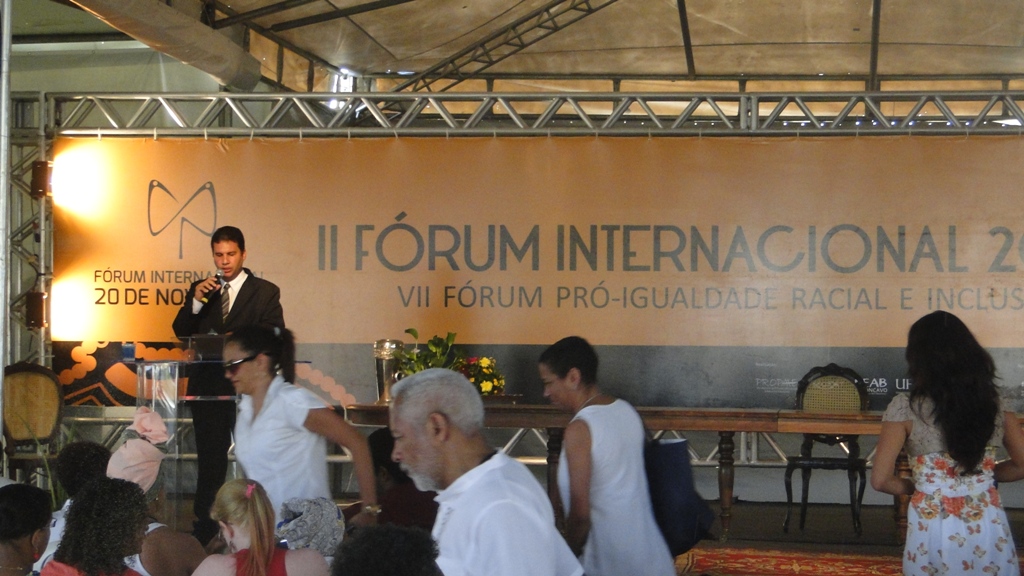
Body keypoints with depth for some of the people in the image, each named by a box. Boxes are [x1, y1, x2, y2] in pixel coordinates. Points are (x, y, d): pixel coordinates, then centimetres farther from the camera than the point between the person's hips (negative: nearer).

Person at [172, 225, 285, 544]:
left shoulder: (265, 292, 3)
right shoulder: (201, 289, 12)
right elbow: (181, 332, 4)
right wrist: (195, 302, -12)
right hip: (208, 386, 3)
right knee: (209, 462, 8)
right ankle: (205, 532, 14)